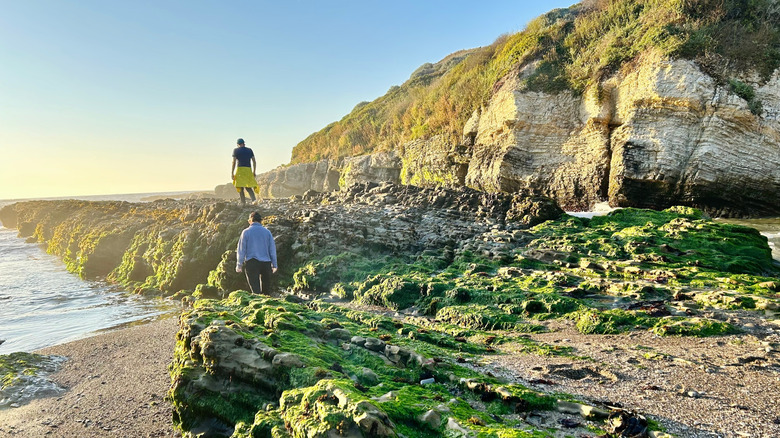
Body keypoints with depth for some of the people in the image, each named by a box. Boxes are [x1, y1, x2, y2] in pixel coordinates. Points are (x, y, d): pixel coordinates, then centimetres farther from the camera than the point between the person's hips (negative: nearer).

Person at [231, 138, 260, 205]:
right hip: (248, 170, 3)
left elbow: (234, 162, -5)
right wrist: (254, 172, 13)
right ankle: (254, 200, -12)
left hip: (240, 170, -3)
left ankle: (243, 203, -9)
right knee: (248, 187, 10)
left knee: (240, 188, 1)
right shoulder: (249, 150, 12)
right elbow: (254, 161, 8)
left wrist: (232, 173, -5)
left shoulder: (236, 150, 2)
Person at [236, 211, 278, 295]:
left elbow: (241, 249, -1)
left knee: (255, 289, -3)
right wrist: (274, 265, 13)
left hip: (251, 263, -2)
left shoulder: (246, 232, -1)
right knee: (266, 289, 15)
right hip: (266, 263, 2)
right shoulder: (267, 231, 5)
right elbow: (272, 249, 6)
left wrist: (239, 265, 7)